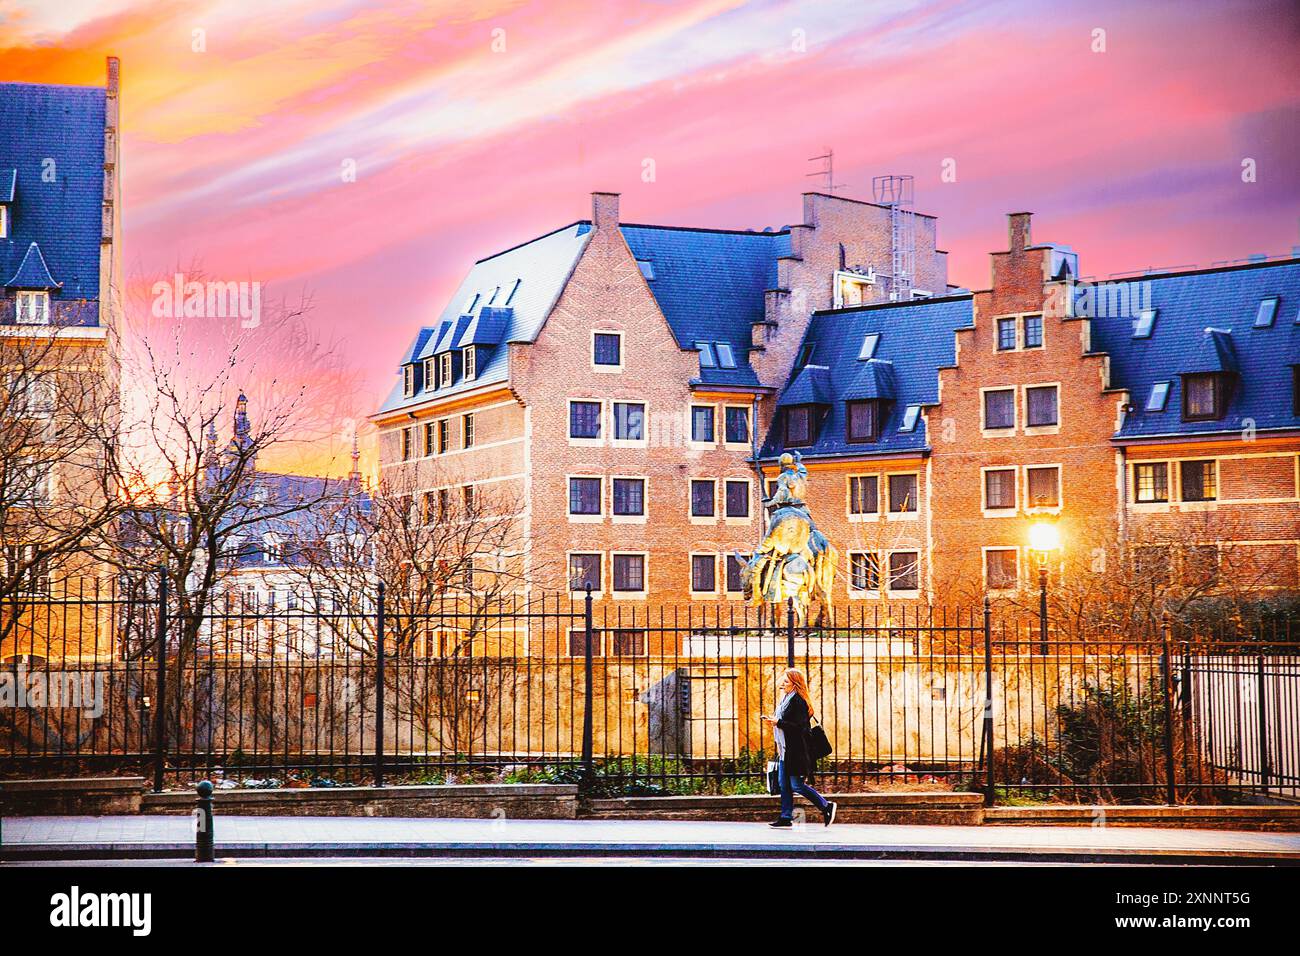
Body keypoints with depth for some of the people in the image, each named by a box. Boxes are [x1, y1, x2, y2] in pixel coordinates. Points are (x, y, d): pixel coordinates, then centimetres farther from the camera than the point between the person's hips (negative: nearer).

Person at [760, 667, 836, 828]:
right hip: (785, 749, 10)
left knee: (796, 785, -7)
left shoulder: (798, 701, -15)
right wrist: (773, 721, 10)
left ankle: (826, 806, 4)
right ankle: (786, 818, 11)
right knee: (784, 785, 8)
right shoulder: (786, 699, 15)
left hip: (795, 751, -10)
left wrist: (778, 722, -22)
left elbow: (798, 726, -22)